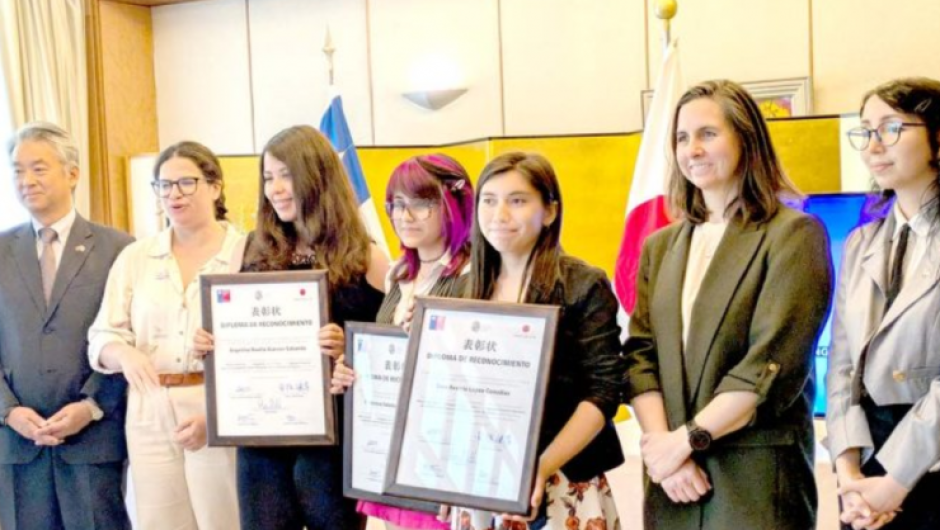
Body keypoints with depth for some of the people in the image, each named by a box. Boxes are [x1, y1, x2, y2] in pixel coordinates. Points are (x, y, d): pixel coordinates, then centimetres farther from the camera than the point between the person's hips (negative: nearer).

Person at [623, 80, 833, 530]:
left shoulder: (794, 234, -5)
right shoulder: (659, 245, 11)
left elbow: (773, 365, -13)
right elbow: (639, 356, 3)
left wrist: (686, 439, -13)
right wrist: (662, 444, -11)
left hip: (756, 476, -4)